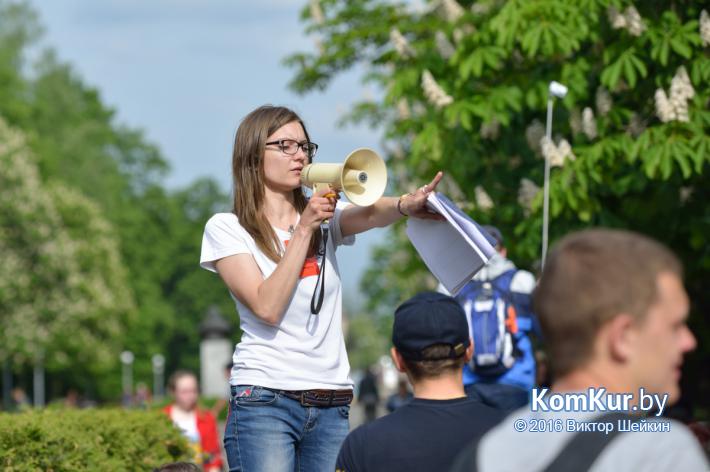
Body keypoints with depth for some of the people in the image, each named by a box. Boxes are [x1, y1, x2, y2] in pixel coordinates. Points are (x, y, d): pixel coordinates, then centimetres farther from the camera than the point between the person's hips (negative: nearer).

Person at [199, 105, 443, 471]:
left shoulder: (325, 218, 12)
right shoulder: (226, 228, 1)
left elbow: (371, 214, -11)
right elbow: (267, 307, -12)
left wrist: (405, 205, -34)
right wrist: (303, 231, -12)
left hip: (331, 404, 4)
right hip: (265, 402, -4)